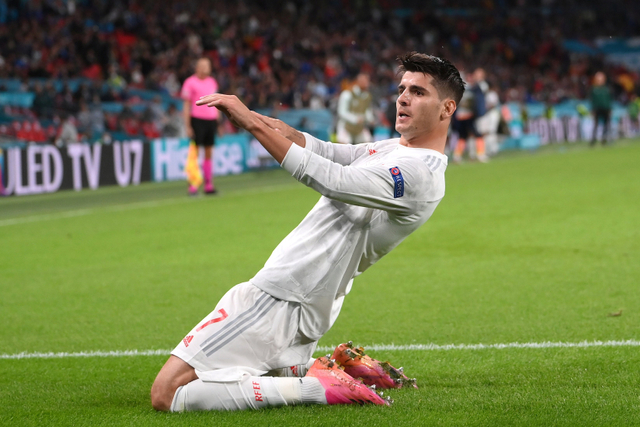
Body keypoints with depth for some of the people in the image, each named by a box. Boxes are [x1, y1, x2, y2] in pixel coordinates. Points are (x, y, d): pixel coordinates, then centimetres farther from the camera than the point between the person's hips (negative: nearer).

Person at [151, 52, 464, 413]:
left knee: (166, 394, -14)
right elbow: (323, 151, 6)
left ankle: (317, 386, -11)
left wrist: (254, 123, -22)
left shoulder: (419, 171, -18)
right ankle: (340, 370, 16)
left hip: (277, 302, -11)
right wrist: (269, 124, -14)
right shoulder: (395, 150, 13)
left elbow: (328, 179, -24)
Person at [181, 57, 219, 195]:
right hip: (197, 120, -5)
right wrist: (187, 126, -8)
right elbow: (186, 105, -3)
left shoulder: (212, 82, 14)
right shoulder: (190, 82, -2)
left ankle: (209, 184, 7)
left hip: (211, 120, 5)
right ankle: (193, 185, -3)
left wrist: (218, 121, 15)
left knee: (209, 153, 5)